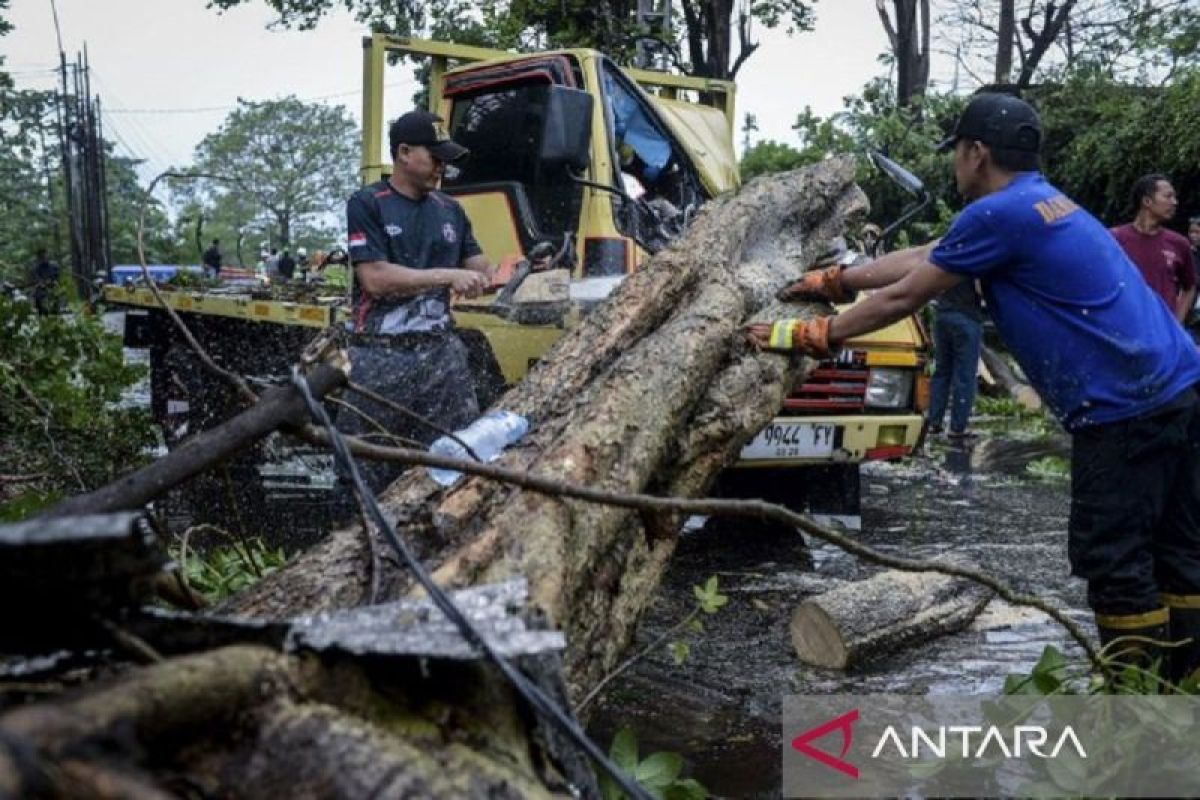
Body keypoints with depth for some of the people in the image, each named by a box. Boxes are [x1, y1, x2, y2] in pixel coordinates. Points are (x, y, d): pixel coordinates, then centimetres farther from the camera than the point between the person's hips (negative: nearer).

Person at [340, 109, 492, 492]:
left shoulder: (450, 209, 14)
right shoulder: (368, 204, -2)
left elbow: (480, 269, 17)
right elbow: (375, 279, -12)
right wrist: (448, 276, -13)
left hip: (442, 349, 4)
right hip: (382, 356, -4)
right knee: (373, 471, 3)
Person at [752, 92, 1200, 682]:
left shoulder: (999, 215, -12)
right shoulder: (1043, 204, 20)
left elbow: (903, 297, -4)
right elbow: (920, 259, 26)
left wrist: (812, 335, 7)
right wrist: (833, 281, 31)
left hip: (1124, 409, -10)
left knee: (1112, 561, -2)